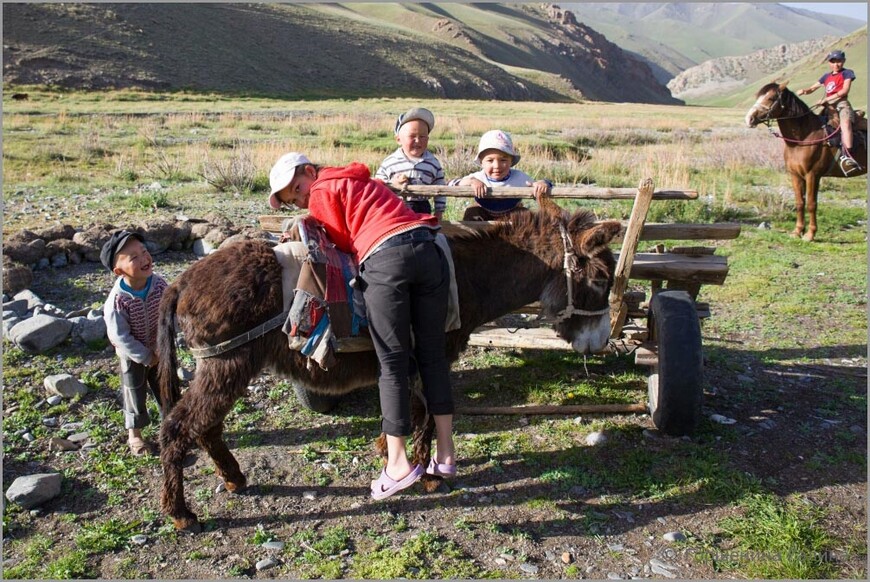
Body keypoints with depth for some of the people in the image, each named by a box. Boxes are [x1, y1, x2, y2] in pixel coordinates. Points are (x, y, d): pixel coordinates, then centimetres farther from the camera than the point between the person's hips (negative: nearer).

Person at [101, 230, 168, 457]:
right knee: (135, 394, 13)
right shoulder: (117, 299, -28)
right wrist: (146, 357, -19)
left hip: (160, 351, 3)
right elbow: (120, 336, -24)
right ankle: (134, 434, 34)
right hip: (133, 355, -3)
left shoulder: (160, 284, -18)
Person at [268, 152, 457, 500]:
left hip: (384, 260, -7)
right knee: (433, 355, 11)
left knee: (393, 363, 1)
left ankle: (398, 465, 8)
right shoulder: (361, 181, 34)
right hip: (428, 247, 7)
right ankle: (446, 456, 19)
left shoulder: (321, 193, 12)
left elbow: (345, 243, 10)